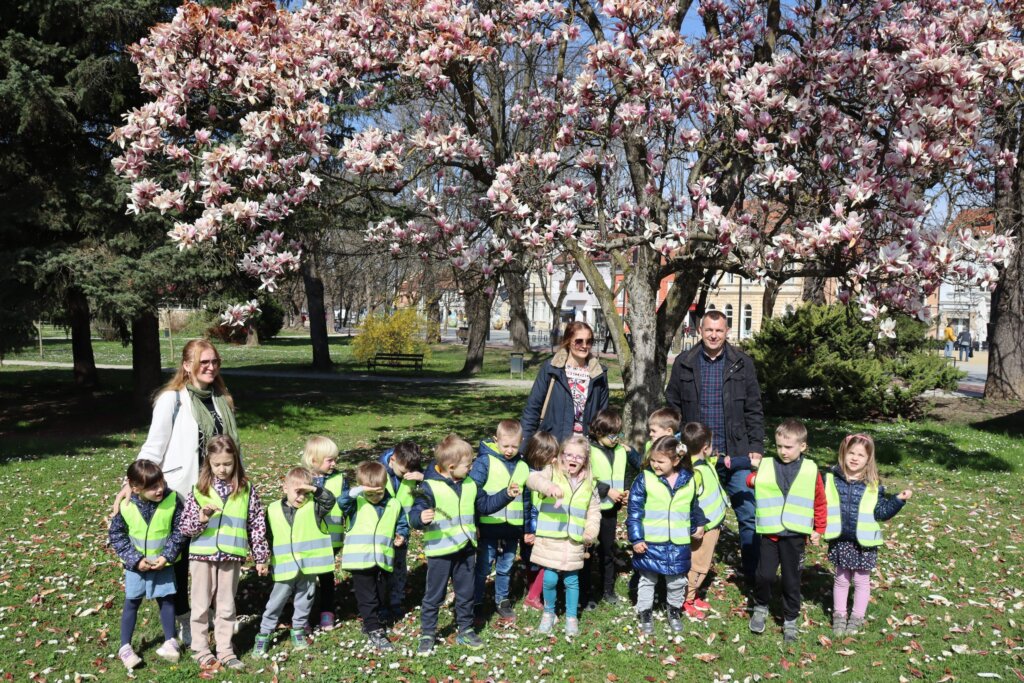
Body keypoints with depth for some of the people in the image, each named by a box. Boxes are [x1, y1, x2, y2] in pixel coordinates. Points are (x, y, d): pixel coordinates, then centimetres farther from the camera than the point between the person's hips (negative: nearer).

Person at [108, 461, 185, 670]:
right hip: (136, 564, 0)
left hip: (163, 563, 0)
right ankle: (125, 647, 21)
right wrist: (135, 559, -15)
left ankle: (170, 642, 26)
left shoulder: (172, 501, -19)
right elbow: (116, 535, -9)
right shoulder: (126, 506, -19)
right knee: (132, 603, 9)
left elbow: (178, 532, -10)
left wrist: (167, 556, -18)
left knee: (166, 600, 12)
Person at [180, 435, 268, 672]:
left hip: (231, 557, 0)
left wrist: (261, 557, 3)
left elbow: (257, 525, 2)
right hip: (202, 555, 0)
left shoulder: (247, 490, -2)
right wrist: (200, 519, -23)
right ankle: (201, 650, 24)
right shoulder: (199, 490, -3)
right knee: (201, 605, 11)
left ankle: (225, 651, 21)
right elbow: (184, 527, -2)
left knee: (226, 606, 11)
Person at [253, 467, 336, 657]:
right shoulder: (273, 510, -1)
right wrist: (269, 562, 11)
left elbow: (330, 501, -18)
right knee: (275, 603, 8)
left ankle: (298, 631, 33)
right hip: (284, 568, 0)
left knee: (304, 603, 15)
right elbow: (268, 538, 8)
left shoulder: (312, 507, -3)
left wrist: (314, 489, -28)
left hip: (308, 567, 1)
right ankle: (263, 635, 19)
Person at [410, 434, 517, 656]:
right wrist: (421, 518, -42)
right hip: (439, 552, -6)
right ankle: (427, 634, 21)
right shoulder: (429, 487, -16)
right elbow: (415, 514, -20)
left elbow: (486, 505, 18)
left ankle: (465, 630, 32)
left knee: (466, 594, 16)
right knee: (433, 596, 7)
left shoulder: (470, 485, 6)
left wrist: (506, 495, 9)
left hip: (465, 550, 6)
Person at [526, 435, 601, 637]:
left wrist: (591, 532, -1)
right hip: (550, 539, -2)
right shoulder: (552, 473, -3)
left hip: (574, 542, 2)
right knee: (549, 579, 2)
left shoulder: (589, 483, 8)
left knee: (571, 580, 10)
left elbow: (594, 511, 15)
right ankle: (549, 613, 26)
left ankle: (572, 617, 28)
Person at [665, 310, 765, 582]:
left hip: (736, 455, 0)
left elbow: (754, 410, 5)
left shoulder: (742, 363, 3)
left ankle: (754, 573, 14)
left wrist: (756, 447, -1)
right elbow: (673, 407, 7)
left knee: (749, 514, 0)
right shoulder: (684, 363, 3)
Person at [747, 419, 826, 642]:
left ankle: (790, 621, 26)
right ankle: (760, 607, 29)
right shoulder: (766, 467, 0)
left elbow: (820, 503, 6)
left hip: (795, 536, 0)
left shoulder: (811, 471, -1)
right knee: (765, 575, 2)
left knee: (791, 581, 9)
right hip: (769, 533, 1)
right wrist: (753, 476, -13)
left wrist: (819, 529, 8)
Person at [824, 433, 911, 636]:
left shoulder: (873, 485, -6)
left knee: (861, 581, 13)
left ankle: (857, 617, 29)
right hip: (840, 540, 1)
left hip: (864, 542, -1)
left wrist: (898, 500, -13)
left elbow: (881, 512, -2)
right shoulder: (831, 479, -5)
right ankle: (839, 615, 30)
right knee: (841, 579, 15)